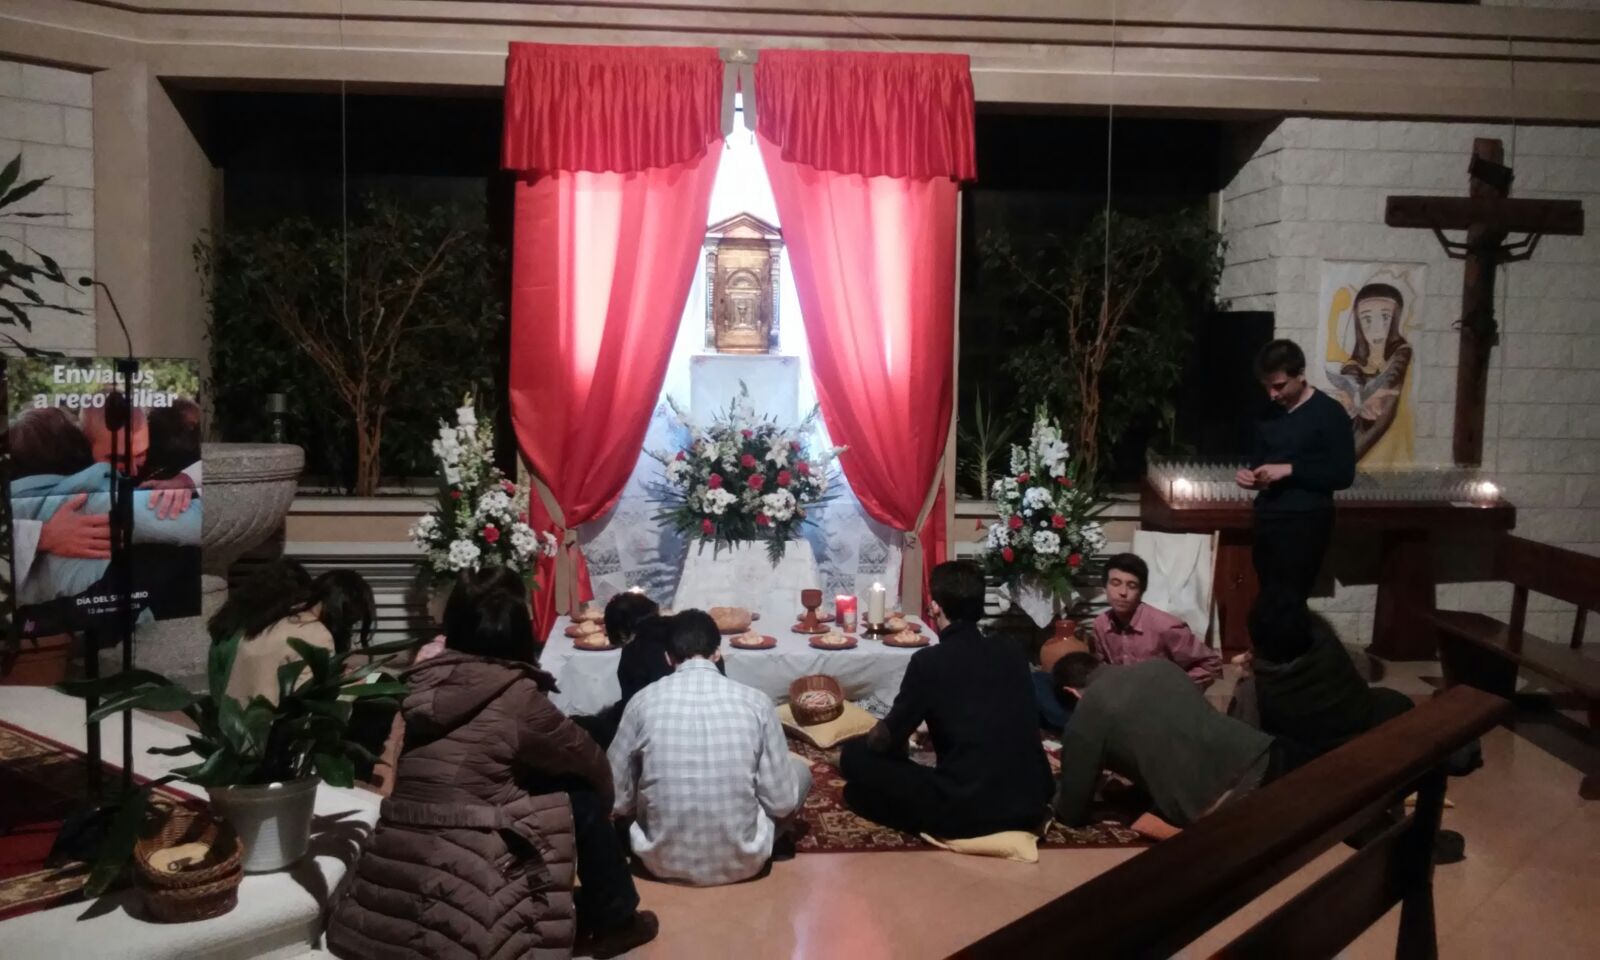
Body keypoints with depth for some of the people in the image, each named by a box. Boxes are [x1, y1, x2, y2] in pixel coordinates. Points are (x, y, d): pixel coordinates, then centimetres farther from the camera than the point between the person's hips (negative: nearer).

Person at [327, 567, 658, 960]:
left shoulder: (426, 687, 5)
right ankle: (613, 921, 22)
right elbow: (586, 759, 5)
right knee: (581, 797, 7)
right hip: (457, 894, -6)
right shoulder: (515, 695, -11)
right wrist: (604, 797, 25)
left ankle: (593, 911, 31)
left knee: (517, 791, 21)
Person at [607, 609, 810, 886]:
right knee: (800, 770, 21)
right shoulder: (755, 701, -8)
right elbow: (782, 803, -4)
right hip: (742, 861, -1)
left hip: (663, 861, 1)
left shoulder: (644, 700, -7)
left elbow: (616, 798, -1)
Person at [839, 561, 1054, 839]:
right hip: (1031, 805, 6)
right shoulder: (1012, 654, 6)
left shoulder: (929, 660, -10)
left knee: (855, 756, 9)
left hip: (965, 812, -6)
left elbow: (883, 740, 0)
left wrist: (872, 737, 23)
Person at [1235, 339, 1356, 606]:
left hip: (1305, 523, -6)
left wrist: (1290, 470, -19)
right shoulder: (1268, 413, 11)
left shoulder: (1330, 413, -8)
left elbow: (1343, 475, -11)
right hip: (1267, 519, 6)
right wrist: (1250, 475, 0)